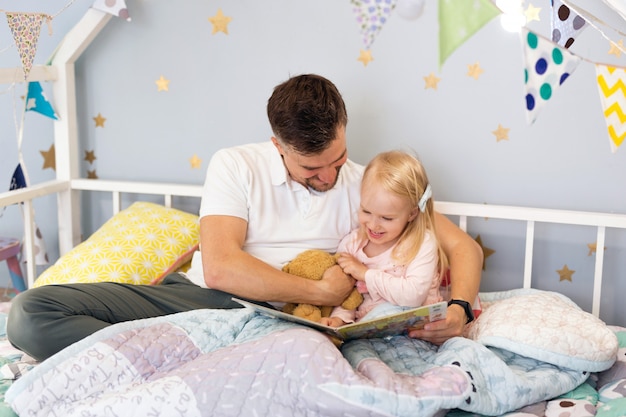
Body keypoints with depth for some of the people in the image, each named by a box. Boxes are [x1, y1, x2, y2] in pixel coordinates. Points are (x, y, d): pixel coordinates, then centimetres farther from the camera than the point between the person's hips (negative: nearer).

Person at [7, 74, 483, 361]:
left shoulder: (367, 186, 3)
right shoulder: (236, 166, -2)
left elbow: (463, 246, 3)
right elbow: (221, 268, -14)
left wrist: (459, 309, -18)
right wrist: (321, 292, -13)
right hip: (200, 296, 2)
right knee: (32, 311, -18)